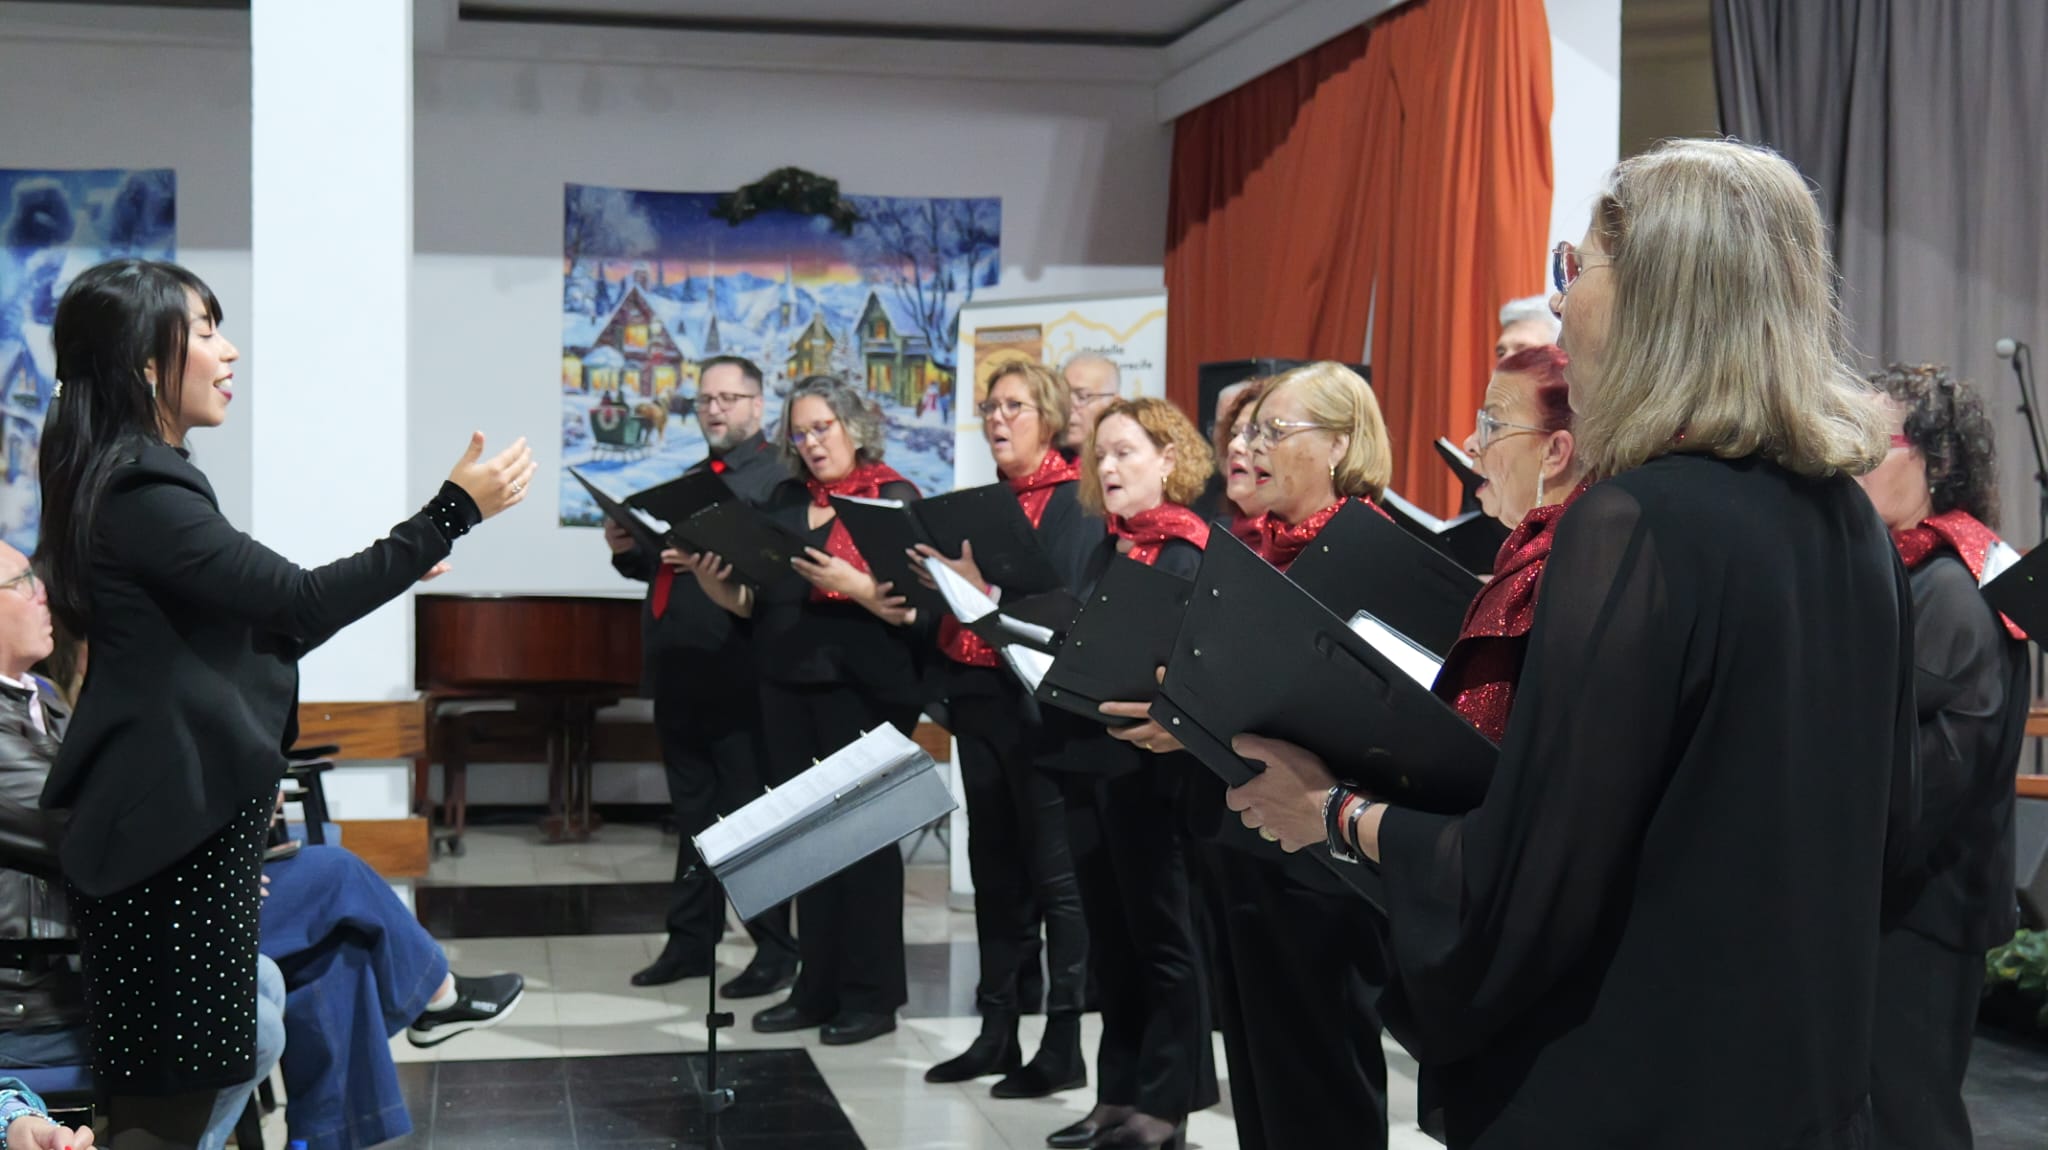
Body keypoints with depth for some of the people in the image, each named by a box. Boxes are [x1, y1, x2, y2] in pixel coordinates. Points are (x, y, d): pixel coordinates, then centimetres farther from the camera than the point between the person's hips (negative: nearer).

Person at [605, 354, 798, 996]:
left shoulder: (777, 478, -5)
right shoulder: (688, 480, 21)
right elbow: (653, 566, 21)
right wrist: (629, 550, 1)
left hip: (736, 672, -8)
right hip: (676, 669, 8)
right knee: (692, 810, 14)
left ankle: (775, 952, 6)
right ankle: (691, 941, 22)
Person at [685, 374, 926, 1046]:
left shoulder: (895, 499, -3)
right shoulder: (785, 502, 15)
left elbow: (910, 607, -11)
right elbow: (751, 601, 16)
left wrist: (851, 584, -25)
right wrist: (709, 580, -3)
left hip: (864, 689, -6)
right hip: (788, 687, 6)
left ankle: (871, 994, 7)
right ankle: (818, 987, 18)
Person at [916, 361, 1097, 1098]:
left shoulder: (1077, 502, -6)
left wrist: (987, 589, -27)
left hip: (1040, 701, -7)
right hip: (978, 697, 8)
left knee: (1054, 874, -3)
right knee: (994, 870, 11)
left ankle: (1064, 1045, 2)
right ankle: (997, 1032, 18)